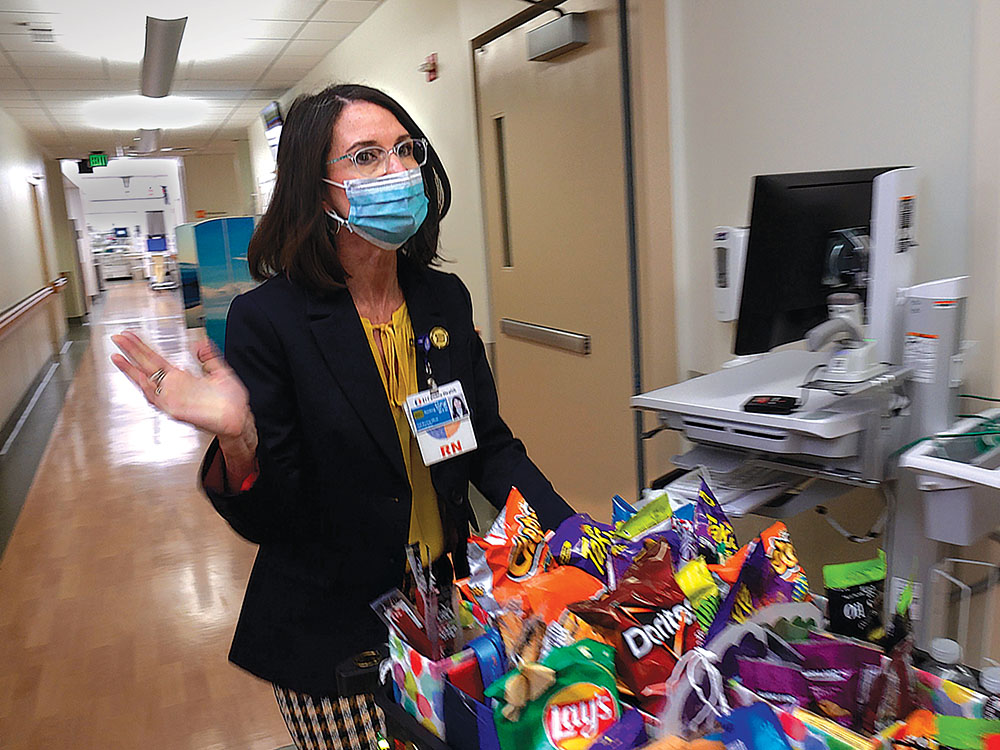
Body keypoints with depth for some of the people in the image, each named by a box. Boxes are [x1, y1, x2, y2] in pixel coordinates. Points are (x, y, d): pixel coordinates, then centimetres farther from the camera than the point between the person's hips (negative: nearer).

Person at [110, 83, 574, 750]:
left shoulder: (445, 298, -3)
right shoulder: (268, 318, -17)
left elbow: (490, 446, 5)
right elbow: (268, 520, -16)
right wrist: (237, 439, -36)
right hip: (335, 638, -4)